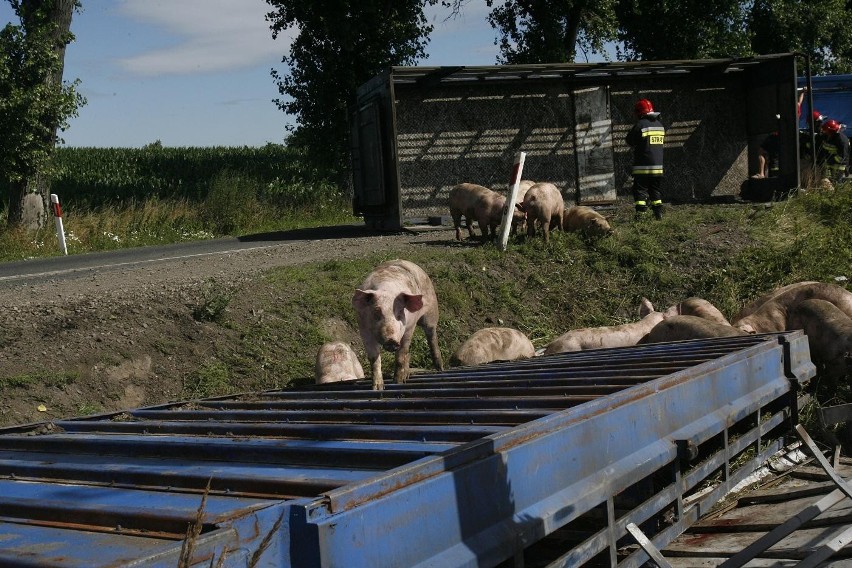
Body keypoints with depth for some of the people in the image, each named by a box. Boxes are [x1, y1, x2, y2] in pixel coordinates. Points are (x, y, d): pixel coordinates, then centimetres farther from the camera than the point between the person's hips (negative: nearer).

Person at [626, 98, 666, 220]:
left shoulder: (640, 124, -12)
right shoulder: (660, 124, 9)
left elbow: (629, 141, -5)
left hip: (642, 165, -5)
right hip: (658, 165, 5)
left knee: (640, 188, -1)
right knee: (656, 189, 14)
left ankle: (640, 213, -8)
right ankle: (658, 212, 12)